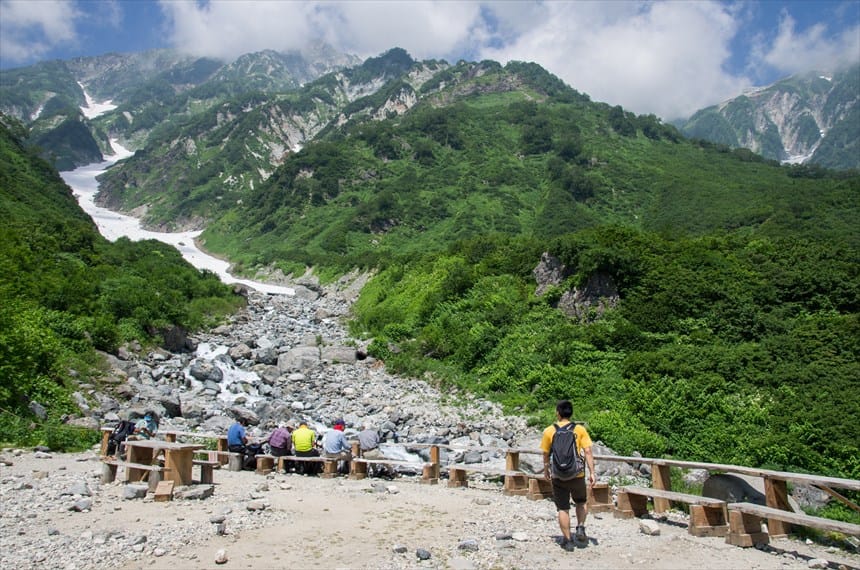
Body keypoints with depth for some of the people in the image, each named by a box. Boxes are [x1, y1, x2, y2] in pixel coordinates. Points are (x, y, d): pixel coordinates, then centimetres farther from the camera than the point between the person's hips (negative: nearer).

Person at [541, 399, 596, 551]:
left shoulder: (549, 431, -3)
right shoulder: (580, 429, -2)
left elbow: (546, 454, 4)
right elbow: (588, 452, -7)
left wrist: (546, 470, 19)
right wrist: (592, 472, -3)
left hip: (558, 476, -1)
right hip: (577, 474, 1)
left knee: (563, 509, 9)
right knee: (581, 502, 24)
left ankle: (568, 540, 12)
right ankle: (580, 529, 9)